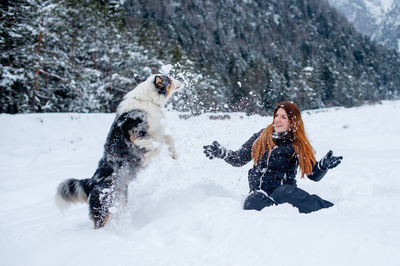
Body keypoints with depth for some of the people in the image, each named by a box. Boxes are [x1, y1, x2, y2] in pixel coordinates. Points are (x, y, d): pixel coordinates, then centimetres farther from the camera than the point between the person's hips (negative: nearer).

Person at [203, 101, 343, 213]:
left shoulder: (298, 145, 4)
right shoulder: (262, 136, 9)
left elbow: (314, 175, 2)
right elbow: (239, 159, 14)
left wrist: (324, 165, -19)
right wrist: (221, 152, -1)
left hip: (283, 188, -2)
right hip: (259, 191, 2)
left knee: (284, 192, -40)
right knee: (252, 204, -35)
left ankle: (330, 211, -41)